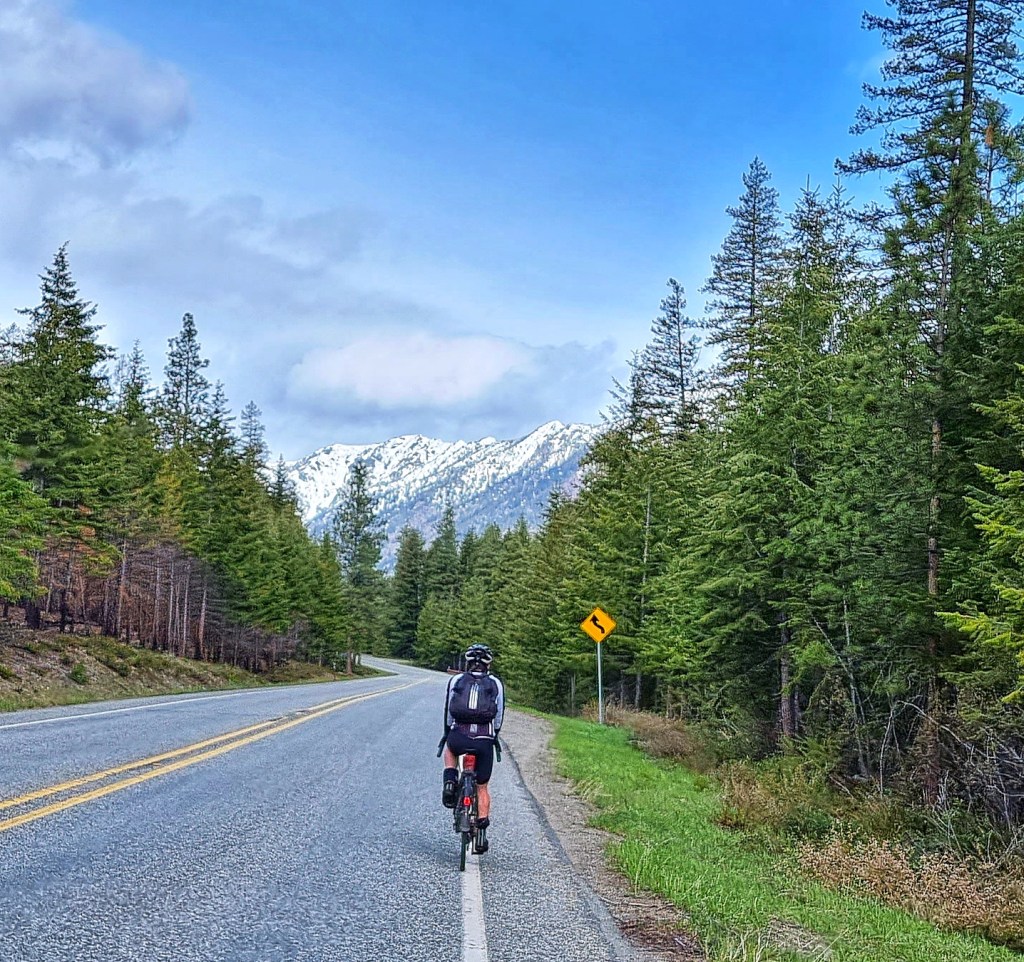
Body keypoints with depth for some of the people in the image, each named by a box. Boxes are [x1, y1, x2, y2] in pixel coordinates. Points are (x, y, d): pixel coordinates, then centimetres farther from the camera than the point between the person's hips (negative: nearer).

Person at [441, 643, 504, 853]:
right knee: (482, 788, 15)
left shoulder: (455, 680, 12)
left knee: (450, 749, 36)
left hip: (459, 737, 0)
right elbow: (499, 717, 16)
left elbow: (448, 713, 17)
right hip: (484, 741, 0)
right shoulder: (496, 683, 12)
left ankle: (450, 781, 12)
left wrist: (448, 735, 32)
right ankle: (481, 833, 15)